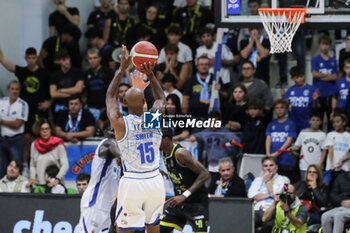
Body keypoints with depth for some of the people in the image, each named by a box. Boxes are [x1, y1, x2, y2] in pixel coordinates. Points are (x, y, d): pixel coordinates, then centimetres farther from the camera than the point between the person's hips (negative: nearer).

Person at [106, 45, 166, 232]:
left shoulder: (120, 123, -10)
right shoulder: (155, 119, -3)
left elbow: (110, 97, 9)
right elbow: (161, 98, 21)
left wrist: (121, 70, 12)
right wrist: (150, 74, 14)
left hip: (132, 183, -4)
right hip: (155, 181, 4)